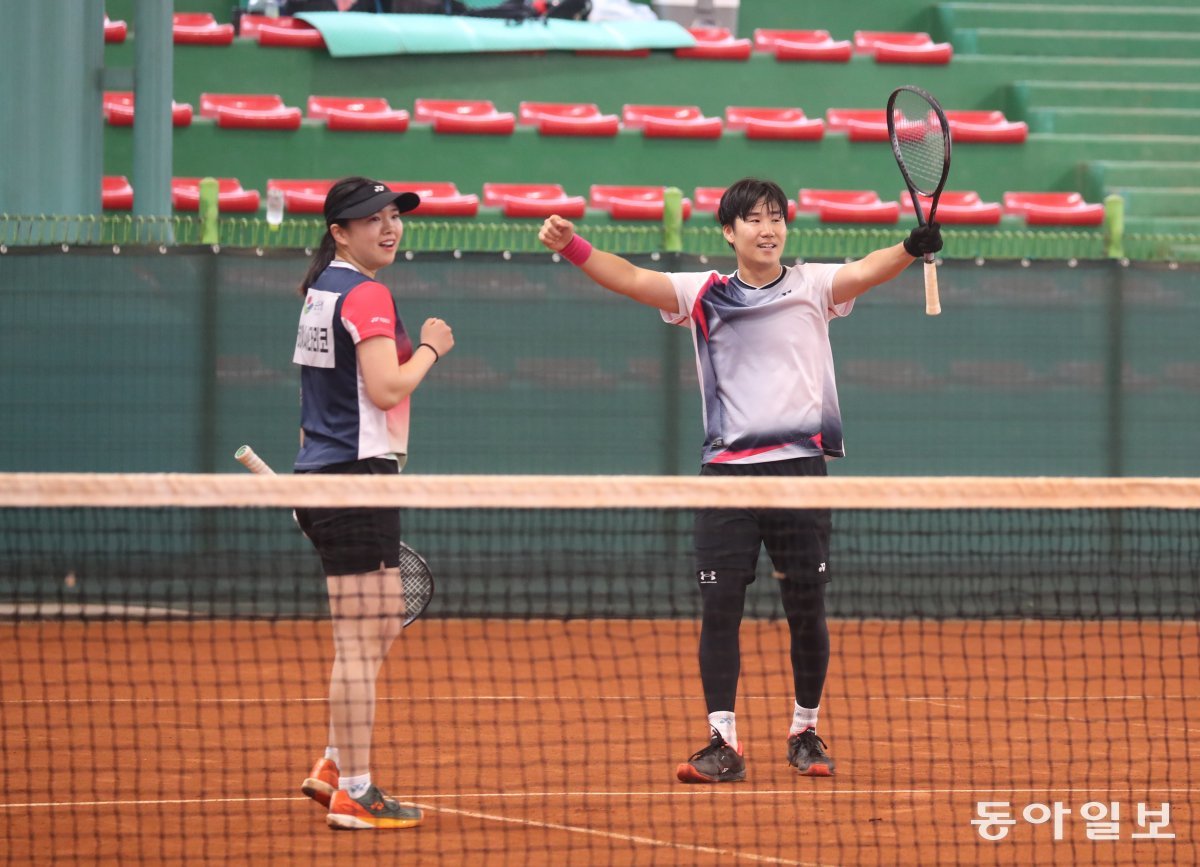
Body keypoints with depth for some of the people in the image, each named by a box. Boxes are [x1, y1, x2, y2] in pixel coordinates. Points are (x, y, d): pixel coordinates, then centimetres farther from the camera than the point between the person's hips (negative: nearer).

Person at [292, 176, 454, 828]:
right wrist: (430, 347, -6)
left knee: (382, 625, 18)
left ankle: (334, 768, 19)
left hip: (322, 474, 10)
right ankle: (353, 794, -5)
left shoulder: (323, 288, 15)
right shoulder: (367, 295, -13)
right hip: (356, 477, -10)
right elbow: (387, 389, -23)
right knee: (361, 639, -7)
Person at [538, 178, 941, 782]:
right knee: (719, 608, -5)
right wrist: (572, 248, -18)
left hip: (799, 464, -1)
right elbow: (633, 280, -2)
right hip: (726, 470, 1)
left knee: (806, 609, 3)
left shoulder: (812, 286, 5)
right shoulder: (705, 295, 8)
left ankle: (805, 732, 19)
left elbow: (865, 271, -12)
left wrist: (913, 248, -33)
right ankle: (723, 743, 0)